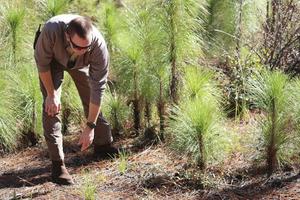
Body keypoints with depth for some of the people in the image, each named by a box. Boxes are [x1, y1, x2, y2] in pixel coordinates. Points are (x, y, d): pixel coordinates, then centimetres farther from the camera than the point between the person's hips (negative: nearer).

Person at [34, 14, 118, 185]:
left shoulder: (99, 46, -40)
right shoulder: (51, 30, -44)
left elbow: (98, 88, -32)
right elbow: (42, 62, -24)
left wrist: (90, 126, -29)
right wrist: (51, 94, -21)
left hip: (81, 63, 2)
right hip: (53, 58, -1)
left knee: (92, 100, 5)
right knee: (52, 105, -14)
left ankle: (103, 145, 30)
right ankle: (57, 164, -9)